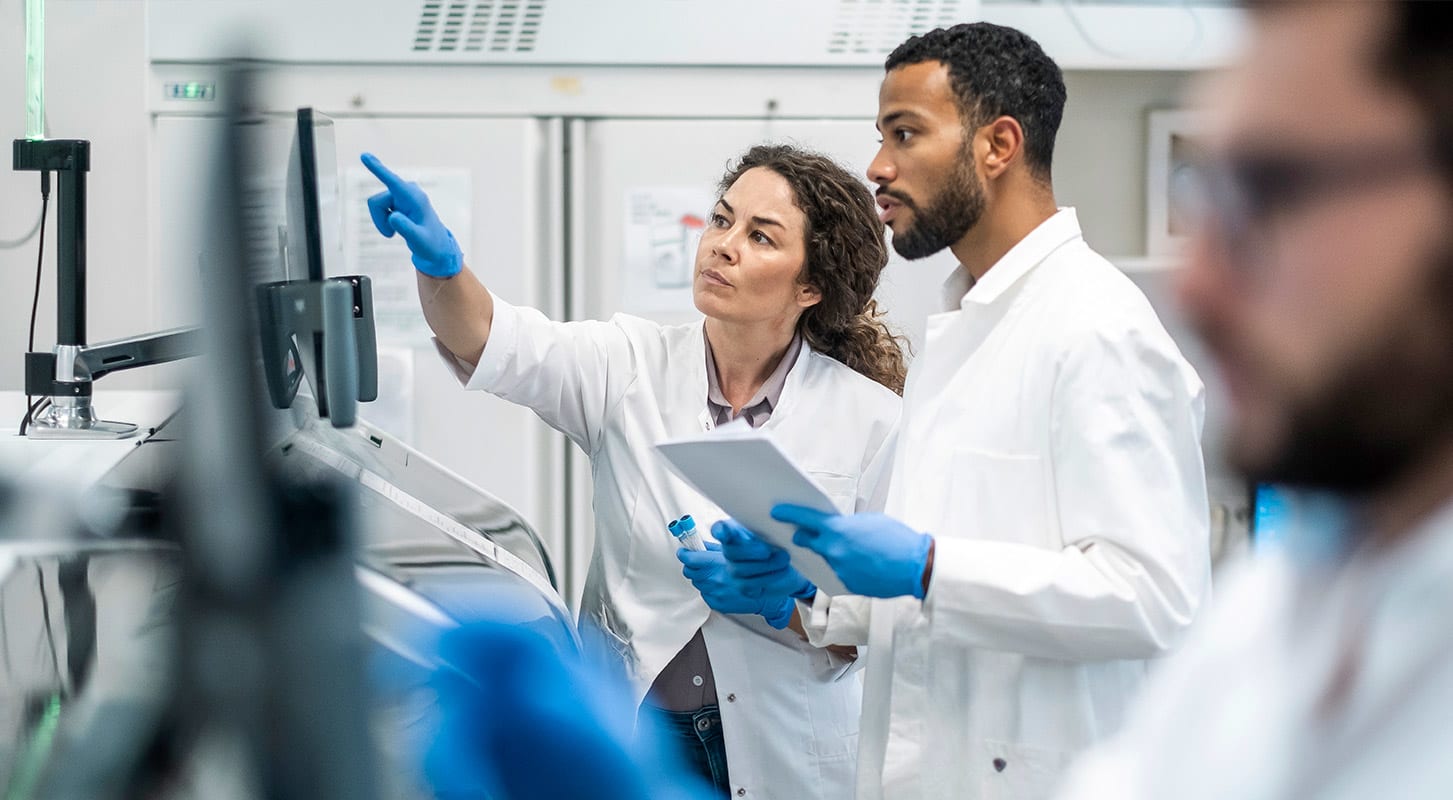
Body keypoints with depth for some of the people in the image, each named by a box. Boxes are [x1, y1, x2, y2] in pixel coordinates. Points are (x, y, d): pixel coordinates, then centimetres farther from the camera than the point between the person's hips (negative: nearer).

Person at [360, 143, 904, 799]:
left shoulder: (870, 419, -7)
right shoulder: (634, 368, -2)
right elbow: (495, 343, -20)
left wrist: (781, 601, -23)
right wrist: (439, 261, -39)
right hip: (633, 727, 2)